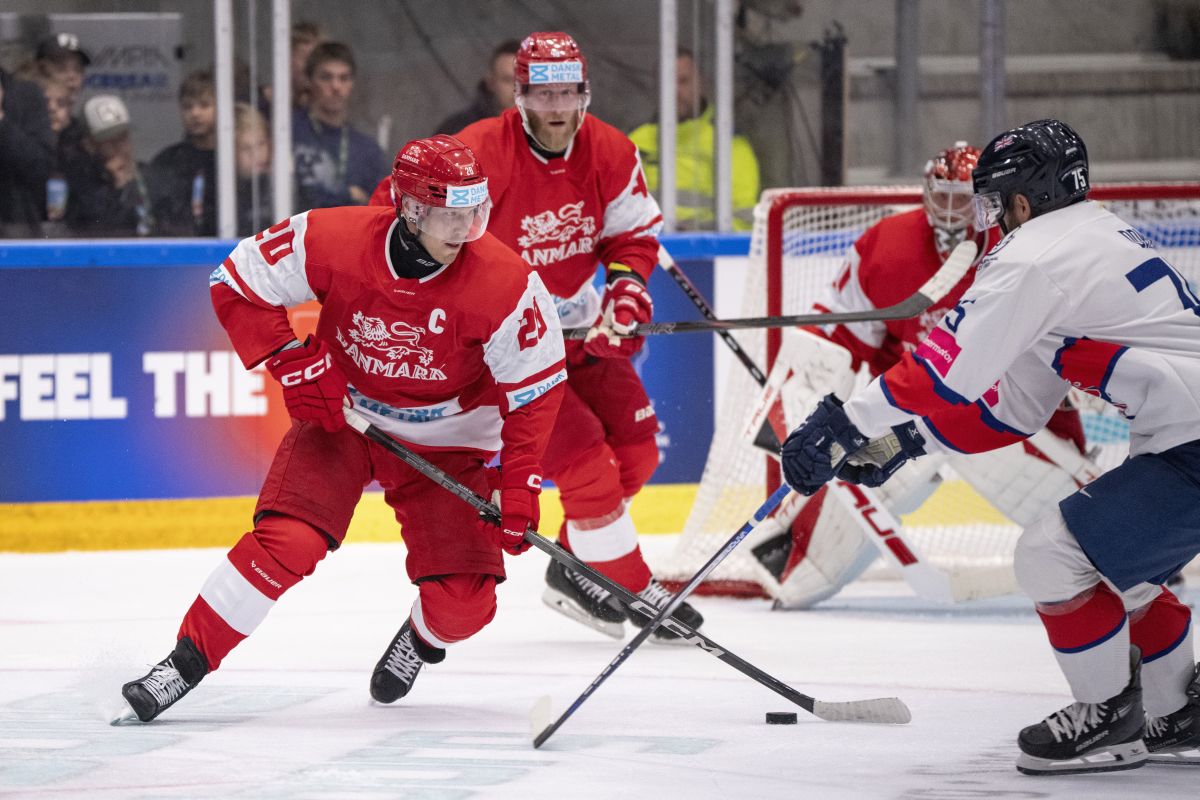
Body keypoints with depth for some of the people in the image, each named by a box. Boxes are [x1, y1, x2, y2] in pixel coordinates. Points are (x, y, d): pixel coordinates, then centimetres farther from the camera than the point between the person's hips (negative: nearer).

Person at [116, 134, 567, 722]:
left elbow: (536, 391, -12)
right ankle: (186, 662, -8)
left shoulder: (507, 286, -24)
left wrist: (520, 487, -19)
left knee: (464, 602, -10)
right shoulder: (332, 240, -23)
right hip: (341, 414, 0)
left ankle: (424, 640, 28)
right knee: (285, 542, -23)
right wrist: (293, 365, -17)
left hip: (447, 441, 0)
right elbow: (237, 283, -9)